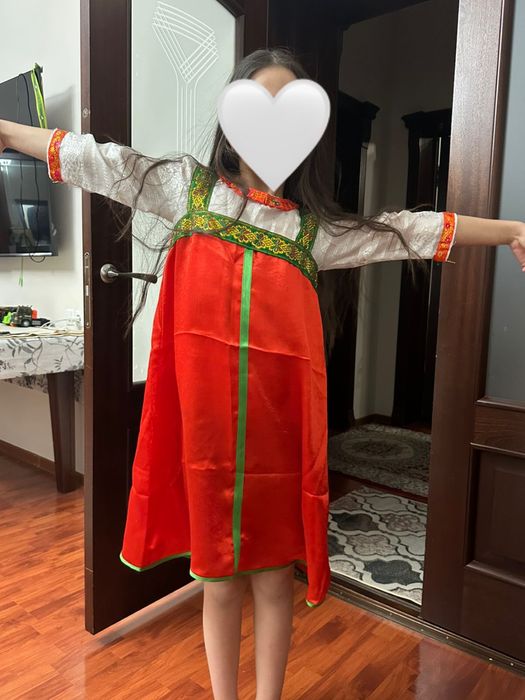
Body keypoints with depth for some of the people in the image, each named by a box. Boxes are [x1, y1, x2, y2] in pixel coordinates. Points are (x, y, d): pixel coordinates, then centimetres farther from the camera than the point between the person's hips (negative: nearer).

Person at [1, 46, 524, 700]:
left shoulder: (315, 226, 10)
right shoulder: (186, 186, 10)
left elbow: (409, 230, 11)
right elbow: (97, 161, 11)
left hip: (279, 414, 1)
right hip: (205, 413, 0)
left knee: (274, 574, 12)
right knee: (217, 575, 14)